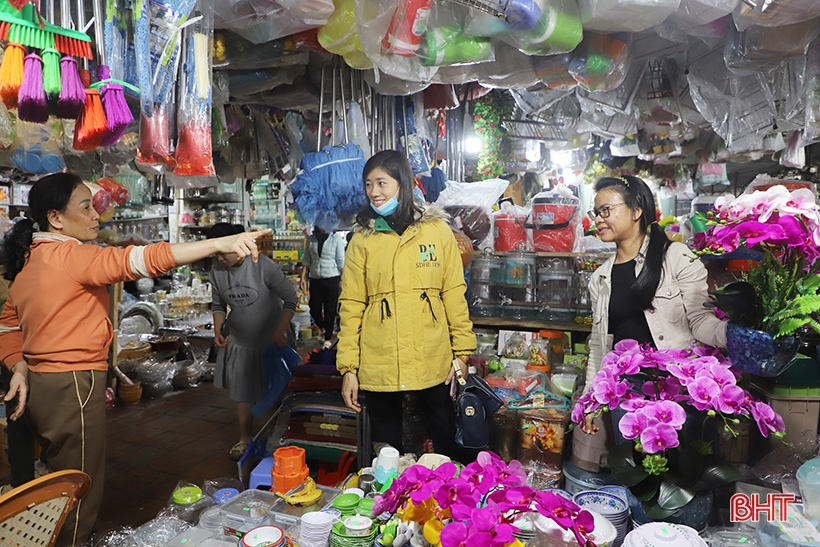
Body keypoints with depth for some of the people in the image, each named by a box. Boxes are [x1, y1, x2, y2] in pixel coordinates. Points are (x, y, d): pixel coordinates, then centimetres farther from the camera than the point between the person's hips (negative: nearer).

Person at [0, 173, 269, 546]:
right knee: (78, 500, 3)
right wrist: (220, 243, -36)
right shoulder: (67, 255, -17)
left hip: (40, 385, 10)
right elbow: (140, 260, -30)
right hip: (73, 387, -10)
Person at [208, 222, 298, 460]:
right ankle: (244, 439, 29)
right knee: (242, 393, 12)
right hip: (239, 342, 4)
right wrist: (218, 329, -5)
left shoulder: (264, 266, -21)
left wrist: (281, 331, -20)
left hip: (271, 341, -4)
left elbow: (290, 298, -16)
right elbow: (219, 305, 10)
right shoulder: (217, 272, -6)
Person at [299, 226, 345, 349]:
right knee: (314, 309, 6)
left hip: (332, 279, -3)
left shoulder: (336, 239, -3)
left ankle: (328, 338, 17)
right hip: (315, 279, 3)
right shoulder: (311, 239, 7)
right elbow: (306, 260, 10)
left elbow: (341, 262, -5)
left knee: (330, 310, 3)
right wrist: (303, 277, 4)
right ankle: (322, 327, 35)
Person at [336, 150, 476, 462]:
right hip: (378, 364, 1)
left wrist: (463, 352, -2)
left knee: (450, 447, 11)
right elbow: (351, 306, 1)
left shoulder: (438, 231, 2)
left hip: (433, 362, 0)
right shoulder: (362, 239, 3)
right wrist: (348, 367, -2)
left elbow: (454, 295, 2)